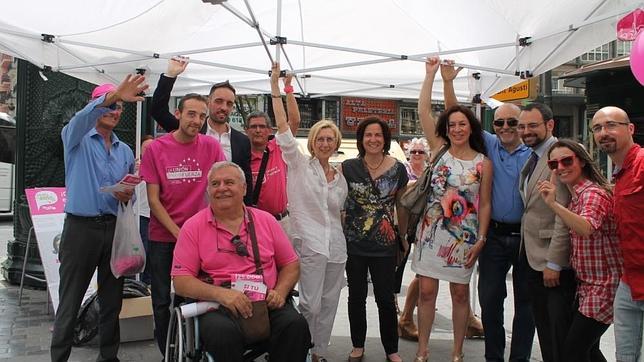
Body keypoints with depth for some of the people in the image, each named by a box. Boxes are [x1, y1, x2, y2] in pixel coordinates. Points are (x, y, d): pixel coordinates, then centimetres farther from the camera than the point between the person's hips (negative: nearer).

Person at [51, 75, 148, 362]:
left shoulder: (125, 151, 14)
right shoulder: (76, 139, 0)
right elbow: (81, 118, -25)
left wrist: (127, 196, -4)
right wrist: (111, 96, -42)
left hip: (115, 228, 5)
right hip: (81, 228, -4)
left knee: (112, 300, 12)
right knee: (70, 302, 2)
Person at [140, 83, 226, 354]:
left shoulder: (211, 146, -5)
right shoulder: (157, 148, -6)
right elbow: (153, 199, -5)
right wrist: (177, 232, -13)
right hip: (163, 237, 0)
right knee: (162, 301, 11)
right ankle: (167, 353, 28)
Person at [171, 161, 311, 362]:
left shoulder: (266, 220, 12)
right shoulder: (193, 227, 5)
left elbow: (291, 264, 17)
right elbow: (181, 281, -1)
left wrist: (280, 291, -5)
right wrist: (220, 293, -18)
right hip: (218, 306, -2)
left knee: (296, 325, -28)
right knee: (223, 333, -35)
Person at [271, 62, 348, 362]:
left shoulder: (340, 178, 12)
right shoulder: (299, 165, -1)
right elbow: (283, 128, -11)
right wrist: (275, 89, -16)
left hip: (336, 247, 5)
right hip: (310, 244, -5)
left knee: (329, 304, 10)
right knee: (311, 305, -6)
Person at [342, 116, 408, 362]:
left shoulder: (398, 169, -1)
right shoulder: (348, 167, -3)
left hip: (385, 245, 0)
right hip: (353, 243, 1)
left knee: (385, 298, 2)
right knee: (356, 296, 11)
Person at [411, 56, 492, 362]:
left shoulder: (483, 163, 0)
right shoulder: (439, 150, 3)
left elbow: (485, 205, 2)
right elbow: (423, 111, -3)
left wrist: (481, 240, -5)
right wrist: (431, 74, -4)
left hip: (464, 236, -1)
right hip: (431, 232, 1)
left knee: (460, 294, 9)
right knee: (426, 292, 3)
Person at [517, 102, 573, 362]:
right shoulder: (531, 159, 14)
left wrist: (554, 263, -20)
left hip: (554, 262, -9)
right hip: (533, 258, 9)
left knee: (561, 334, 2)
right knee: (544, 330, 16)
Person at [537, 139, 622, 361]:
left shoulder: (593, 193, -19)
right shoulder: (576, 196, 10)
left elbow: (587, 229, -39)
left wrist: (553, 204, -51)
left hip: (602, 287, -9)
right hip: (586, 285, 9)